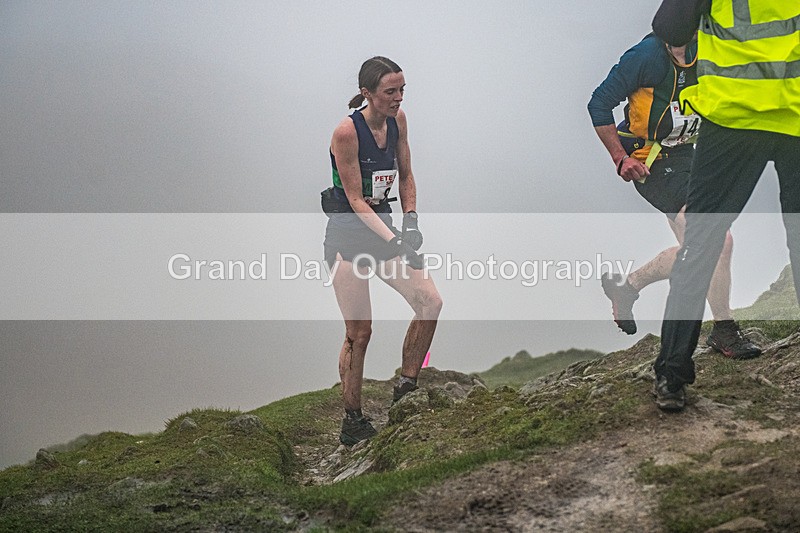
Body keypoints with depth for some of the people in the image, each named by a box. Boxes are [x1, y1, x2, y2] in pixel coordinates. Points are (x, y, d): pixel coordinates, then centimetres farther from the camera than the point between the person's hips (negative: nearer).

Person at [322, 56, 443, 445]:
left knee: (431, 301, -9)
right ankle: (352, 422, 9)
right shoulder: (346, 132, -19)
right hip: (348, 235, -6)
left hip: (383, 223, 6)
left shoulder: (398, 120, 1)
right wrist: (392, 241, -25)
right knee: (359, 332, -4)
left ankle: (406, 388, 6)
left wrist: (410, 219, -4)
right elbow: (355, 199, -18)